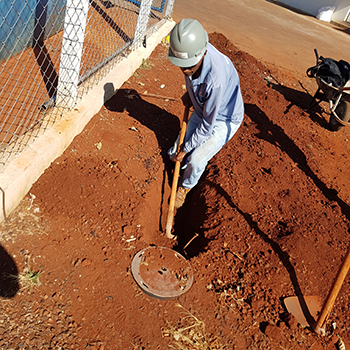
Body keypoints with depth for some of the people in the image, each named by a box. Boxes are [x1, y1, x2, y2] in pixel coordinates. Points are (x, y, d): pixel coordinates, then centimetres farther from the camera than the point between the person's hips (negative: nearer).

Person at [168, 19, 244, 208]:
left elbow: (208, 124, -29)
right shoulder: (191, 51, -22)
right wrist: (190, 92, -2)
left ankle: (185, 187, 11)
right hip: (201, 111, 7)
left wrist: (185, 149, -19)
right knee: (174, 154, 6)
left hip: (224, 119, -7)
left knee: (196, 160, -21)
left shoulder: (216, 80, -42)